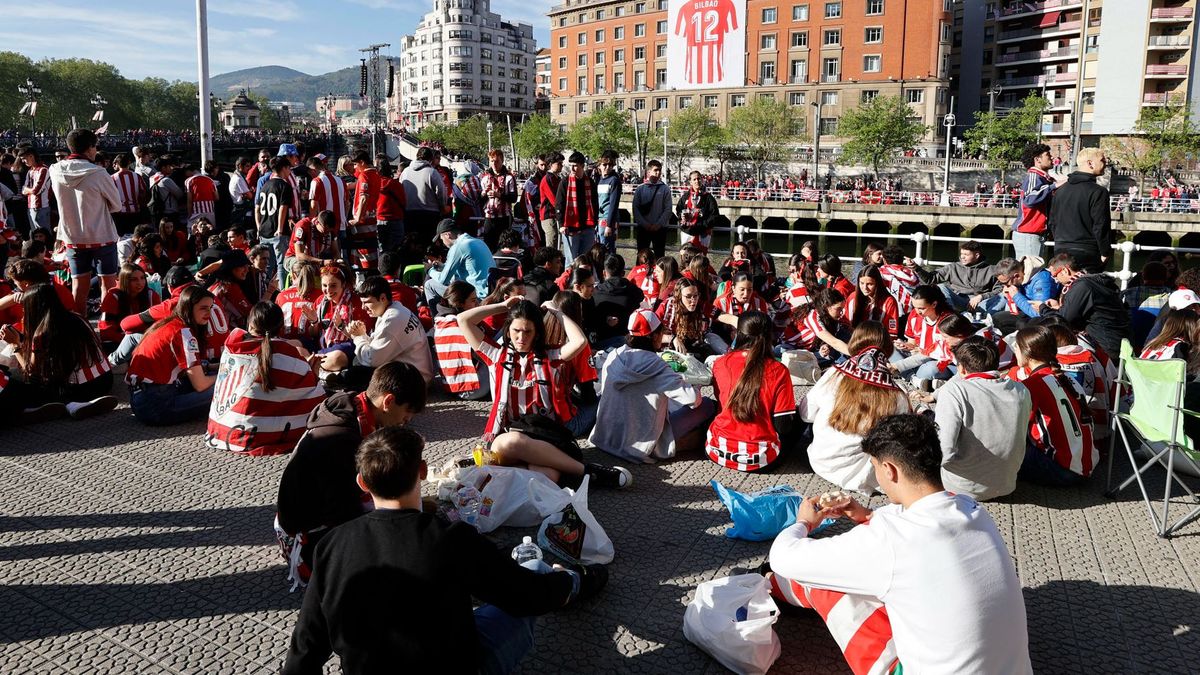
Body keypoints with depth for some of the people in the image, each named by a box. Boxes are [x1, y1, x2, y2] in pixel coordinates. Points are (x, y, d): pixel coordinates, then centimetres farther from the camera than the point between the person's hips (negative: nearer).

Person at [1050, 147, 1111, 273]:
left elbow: (1053, 221, 16)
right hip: (1087, 253, -7)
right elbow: (1100, 225, -14)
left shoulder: (1061, 190, 11)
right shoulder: (1098, 192, -11)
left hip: (1061, 251, 7)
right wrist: (1105, 253, -6)